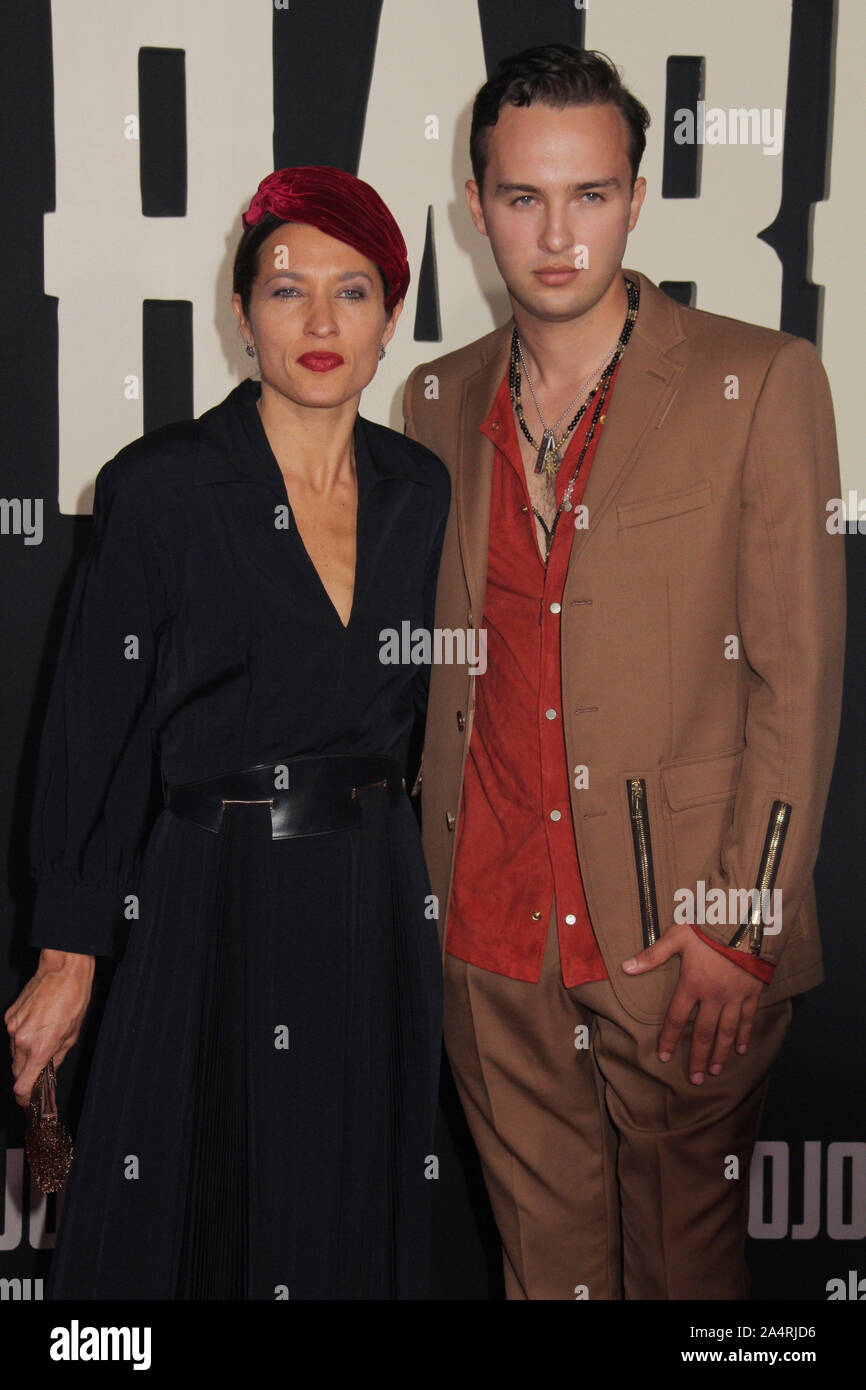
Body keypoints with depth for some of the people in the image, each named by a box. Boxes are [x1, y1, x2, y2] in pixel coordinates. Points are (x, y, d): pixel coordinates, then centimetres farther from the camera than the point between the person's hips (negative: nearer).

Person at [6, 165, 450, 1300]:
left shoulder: (421, 489, 4)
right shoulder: (159, 487, -9)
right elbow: (94, 729, -7)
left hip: (381, 903, 4)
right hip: (217, 899, -4)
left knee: (356, 1229, 16)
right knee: (185, 1230, 10)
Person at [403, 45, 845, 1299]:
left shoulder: (759, 383, -6)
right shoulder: (441, 400, 7)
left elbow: (799, 674, -8)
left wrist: (747, 925, -12)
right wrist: (437, 885, 7)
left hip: (687, 942, -3)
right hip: (492, 939, 3)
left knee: (686, 1258, 13)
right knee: (542, 1254, 16)